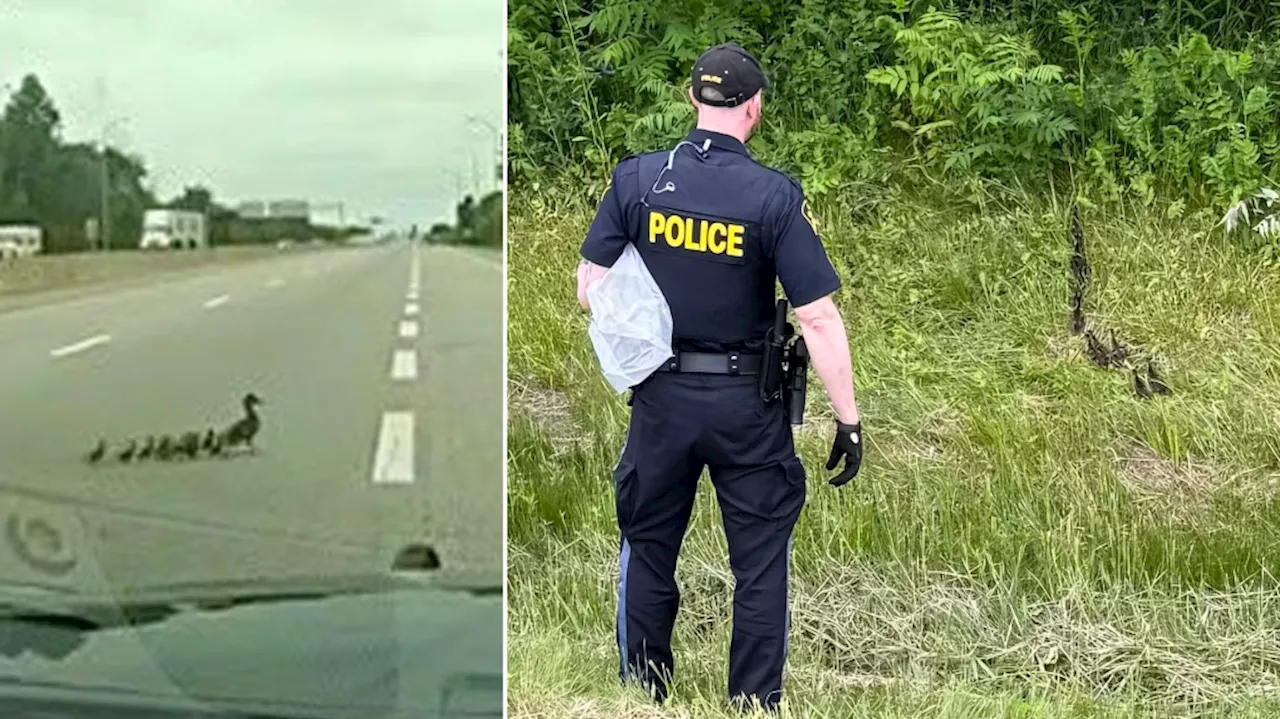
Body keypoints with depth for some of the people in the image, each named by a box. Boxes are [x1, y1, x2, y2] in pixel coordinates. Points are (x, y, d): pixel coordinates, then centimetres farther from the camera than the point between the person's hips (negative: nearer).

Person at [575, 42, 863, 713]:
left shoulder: (636, 178, -5)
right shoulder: (775, 195, -12)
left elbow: (590, 287, -2)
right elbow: (818, 317, -14)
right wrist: (848, 419, -7)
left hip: (660, 398, 2)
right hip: (747, 405, -2)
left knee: (647, 553, 17)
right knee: (760, 563, 11)